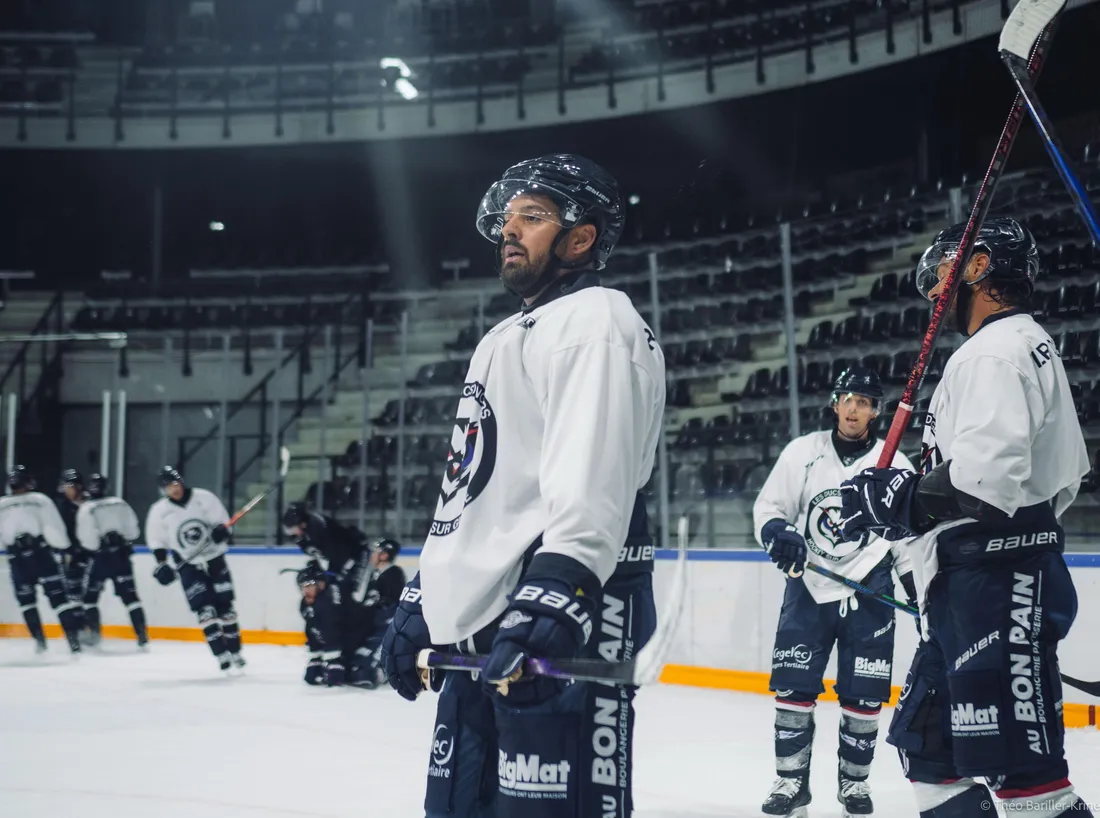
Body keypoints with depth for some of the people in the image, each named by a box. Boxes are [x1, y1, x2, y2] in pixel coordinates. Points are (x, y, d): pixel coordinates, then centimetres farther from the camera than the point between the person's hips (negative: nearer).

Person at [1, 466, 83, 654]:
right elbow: (55, 530, -5)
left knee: (26, 600, 18)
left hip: (17, 560, 1)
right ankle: (73, 637, -9)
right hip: (42, 556, -1)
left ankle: (39, 639, 15)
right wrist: (63, 548, 10)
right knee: (58, 597, -1)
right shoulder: (41, 500, -1)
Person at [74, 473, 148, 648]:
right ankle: (142, 634, -4)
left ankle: (93, 634, 9)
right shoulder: (120, 503, 3)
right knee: (129, 595, 4)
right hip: (121, 555, 4)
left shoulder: (87, 508, -10)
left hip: (100, 557, -4)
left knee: (90, 596, 13)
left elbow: (89, 541, -15)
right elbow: (133, 532, 5)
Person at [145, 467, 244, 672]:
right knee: (205, 609, -12)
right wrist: (161, 563, -5)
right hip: (188, 565, -1)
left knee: (225, 606, 3)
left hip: (214, 558, 1)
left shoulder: (204, 498, -7)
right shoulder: (159, 510, -4)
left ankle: (234, 651, 14)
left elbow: (222, 521, -1)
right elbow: (157, 539, 4)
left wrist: (221, 530, -22)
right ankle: (221, 655, -11)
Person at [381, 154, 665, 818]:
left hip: (563, 623, -10)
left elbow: (591, 474, -21)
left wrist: (556, 593, -32)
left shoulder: (596, 321, -5)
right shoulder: (507, 340, 27)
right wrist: (423, 601, 28)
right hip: (478, 622, 10)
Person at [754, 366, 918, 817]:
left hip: (868, 592, 0)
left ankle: (854, 781, 19)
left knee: (863, 696, 2)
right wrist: (778, 533, -18)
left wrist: (923, 594, 4)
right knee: (793, 687, -1)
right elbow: (768, 506, 4)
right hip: (808, 586, 0)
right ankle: (791, 782, 11)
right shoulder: (801, 453, 1)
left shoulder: (895, 466, 2)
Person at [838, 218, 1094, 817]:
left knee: (1020, 763, -12)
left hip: (995, 587, -11)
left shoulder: (993, 351, -11)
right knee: (925, 743, 14)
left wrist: (897, 498, -13)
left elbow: (988, 476, -25)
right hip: (975, 587, 11)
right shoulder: (1030, 346, 23)